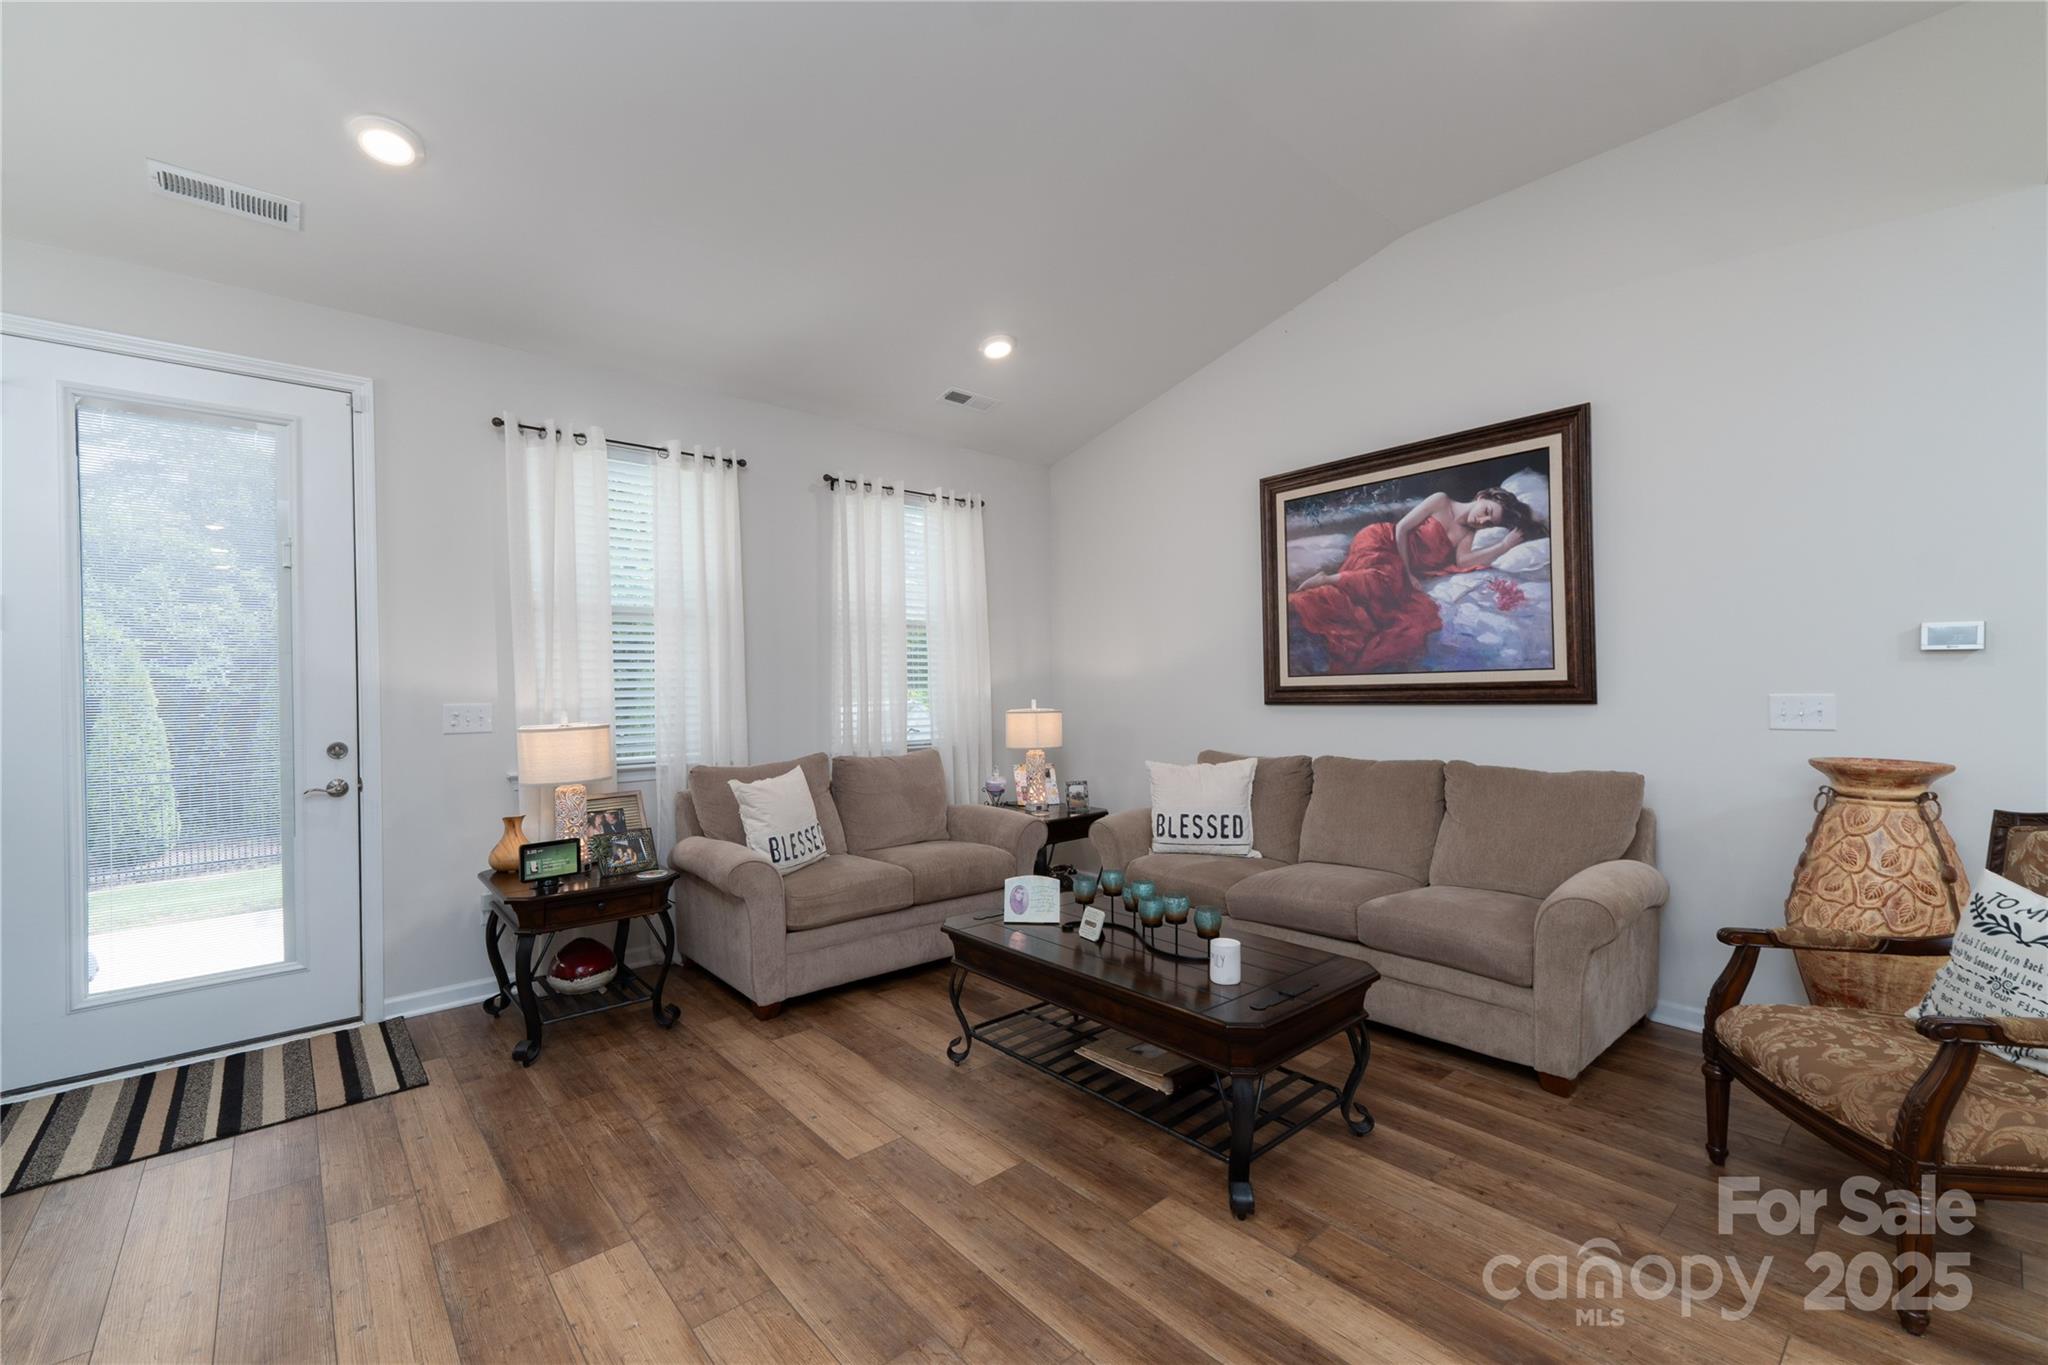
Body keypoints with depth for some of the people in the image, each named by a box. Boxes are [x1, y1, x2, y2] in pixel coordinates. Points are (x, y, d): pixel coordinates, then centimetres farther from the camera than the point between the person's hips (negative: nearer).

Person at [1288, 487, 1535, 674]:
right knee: (1383, 580, -40)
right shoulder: (1441, 501, 0)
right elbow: (1401, 528, -7)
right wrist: (1406, 571, -12)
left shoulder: (1468, 535, 15)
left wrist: (1503, 546, -12)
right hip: (1380, 541, -6)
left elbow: (1462, 560, -7)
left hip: (1399, 569, 6)